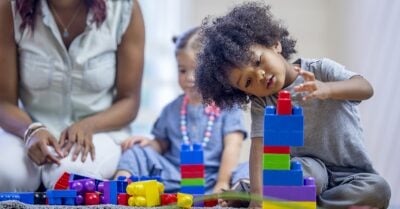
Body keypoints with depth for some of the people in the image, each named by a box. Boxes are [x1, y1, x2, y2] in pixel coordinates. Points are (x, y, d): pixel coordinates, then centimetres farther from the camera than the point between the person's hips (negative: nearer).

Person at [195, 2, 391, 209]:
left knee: (377, 189, -32)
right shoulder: (261, 104, 0)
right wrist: (258, 192, -31)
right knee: (305, 168, -35)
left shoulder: (319, 69, -7)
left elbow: (366, 88, -22)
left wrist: (325, 89, -43)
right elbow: (259, 145, -13)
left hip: (352, 174, 0)